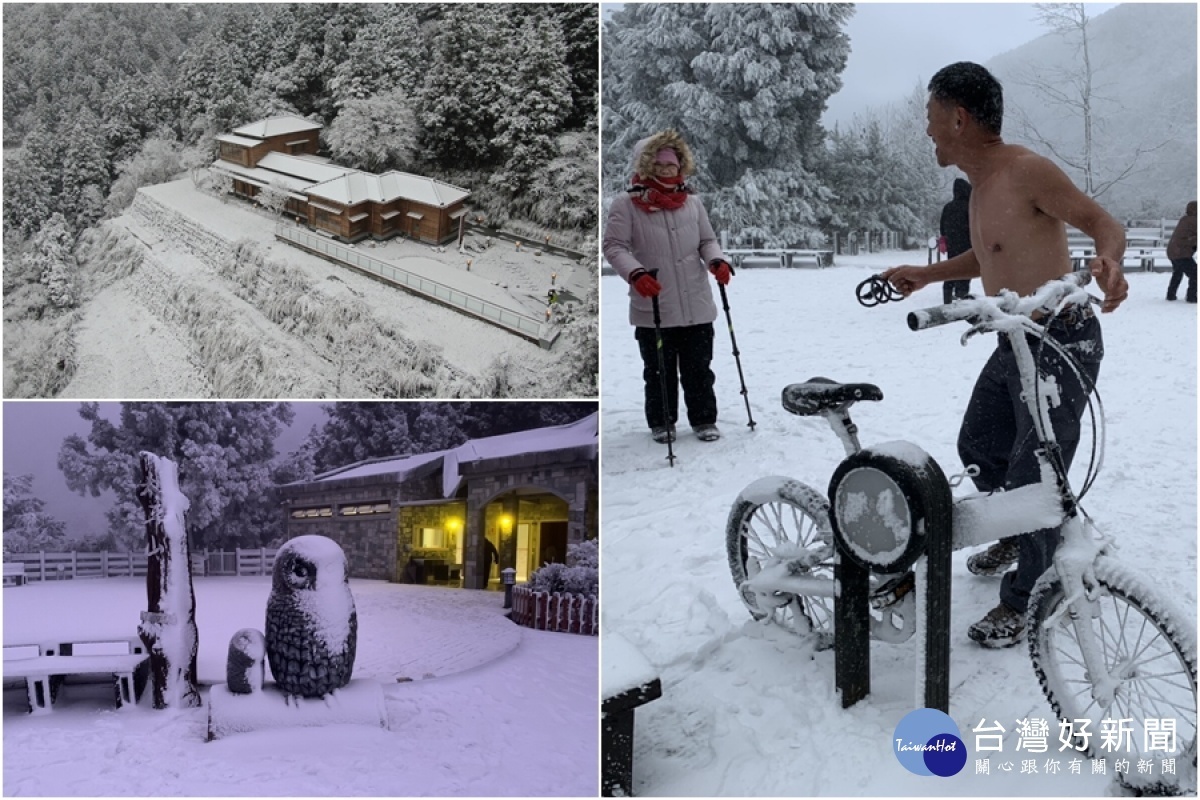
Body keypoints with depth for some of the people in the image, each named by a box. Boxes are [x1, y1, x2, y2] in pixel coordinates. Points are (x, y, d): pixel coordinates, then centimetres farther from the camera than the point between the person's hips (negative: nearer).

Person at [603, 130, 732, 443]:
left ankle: (704, 420, 24)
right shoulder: (627, 204, -4)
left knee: (698, 369, 10)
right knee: (659, 370, 9)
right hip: (653, 308, -3)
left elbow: (707, 240, 14)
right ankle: (661, 422, 25)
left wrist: (716, 261, -7)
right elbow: (614, 246, -8)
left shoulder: (692, 202, 8)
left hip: (696, 307, 3)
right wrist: (635, 273, -25)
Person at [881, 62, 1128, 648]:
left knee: (1033, 478, -6)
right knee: (979, 448, 21)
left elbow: (1101, 220, -19)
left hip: (1061, 341, -10)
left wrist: (1109, 260, -40)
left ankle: (1023, 601, 10)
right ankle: (1019, 536, 45)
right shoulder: (980, 183, 11)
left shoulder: (1026, 170, -18)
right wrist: (926, 275, 23)